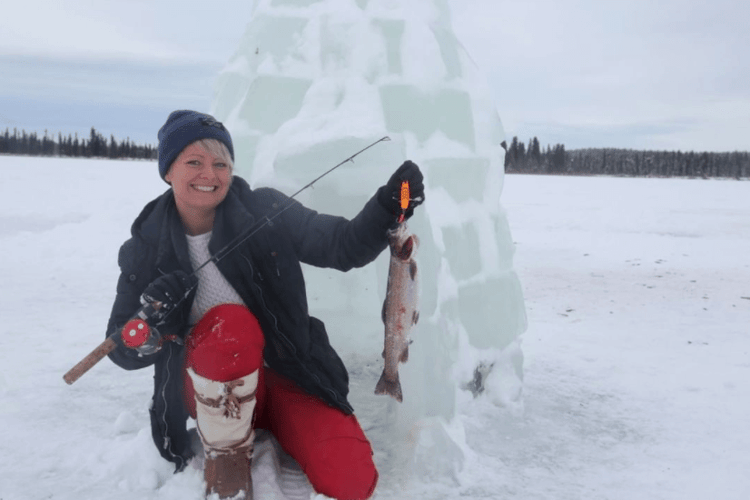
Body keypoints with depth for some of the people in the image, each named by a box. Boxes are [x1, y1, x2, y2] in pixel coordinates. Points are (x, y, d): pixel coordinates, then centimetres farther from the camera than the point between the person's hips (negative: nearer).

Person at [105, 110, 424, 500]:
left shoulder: (266, 210, -7)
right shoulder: (146, 249, -4)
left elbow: (344, 246, -10)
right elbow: (123, 351, -2)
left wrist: (389, 206, -27)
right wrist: (151, 319, -25)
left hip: (289, 375, 1)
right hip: (211, 389, 0)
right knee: (231, 323, -36)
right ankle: (226, 457, -11)